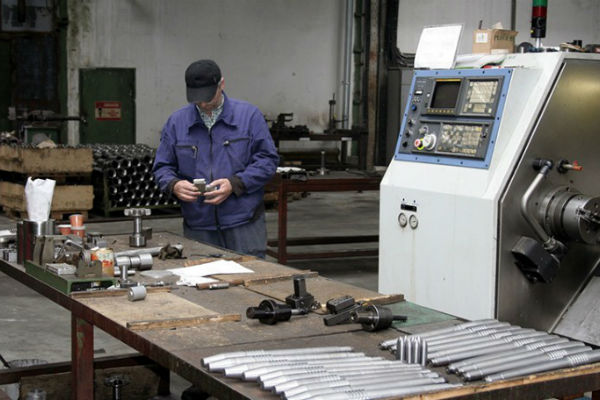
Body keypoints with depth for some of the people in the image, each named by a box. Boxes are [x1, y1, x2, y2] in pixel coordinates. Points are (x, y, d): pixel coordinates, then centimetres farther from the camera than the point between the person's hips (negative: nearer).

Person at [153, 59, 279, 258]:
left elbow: (268, 159, -2)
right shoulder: (177, 122, 6)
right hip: (198, 225, 2)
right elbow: (162, 166, 10)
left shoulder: (249, 115, 0)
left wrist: (234, 184, -15)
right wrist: (174, 185, -13)